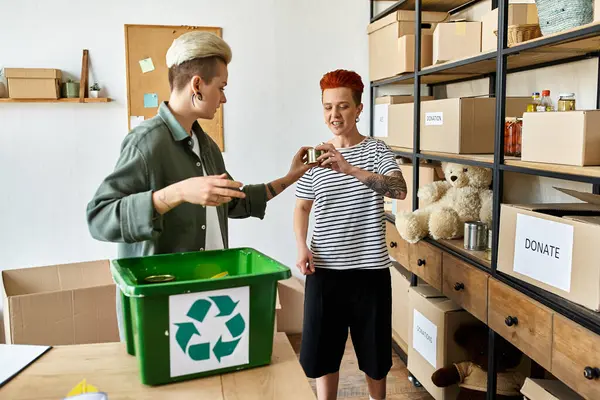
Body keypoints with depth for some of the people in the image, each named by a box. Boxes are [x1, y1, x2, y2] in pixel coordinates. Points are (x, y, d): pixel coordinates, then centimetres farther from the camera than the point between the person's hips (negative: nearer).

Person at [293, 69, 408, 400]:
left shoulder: (377, 150, -3)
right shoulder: (315, 156, 4)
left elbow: (399, 190, -20)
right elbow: (302, 207, 11)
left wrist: (349, 169, -33)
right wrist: (301, 246, -7)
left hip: (370, 268, -1)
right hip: (325, 269, 2)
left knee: (374, 350, 13)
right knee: (322, 350, 11)